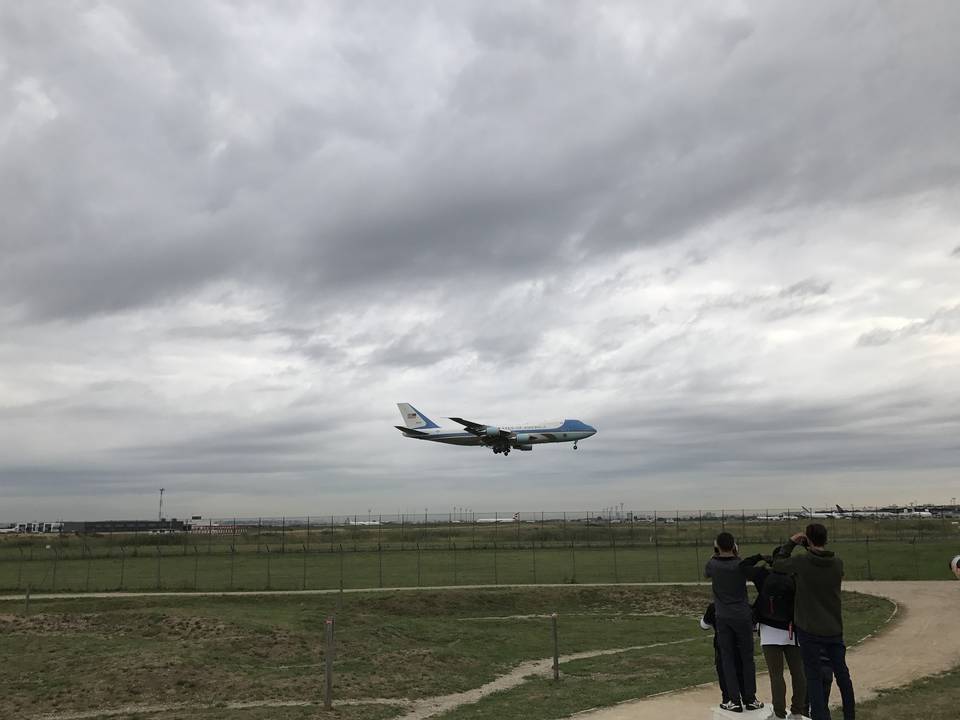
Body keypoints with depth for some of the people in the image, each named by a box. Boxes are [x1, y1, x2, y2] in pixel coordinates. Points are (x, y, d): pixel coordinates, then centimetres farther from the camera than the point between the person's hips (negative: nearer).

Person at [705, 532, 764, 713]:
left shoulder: (713, 565, -7)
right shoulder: (740, 565, -10)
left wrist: (715, 555, 15)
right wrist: (737, 555, 9)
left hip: (723, 618, 0)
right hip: (742, 616, 0)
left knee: (728, 659, 5)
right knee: (747, 658, 10)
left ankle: (735, 701, 3)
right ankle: (750, 699, 13)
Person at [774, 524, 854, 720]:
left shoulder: (801, 561, -13)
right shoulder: (837, 563, -3)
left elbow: (777, 564, 2)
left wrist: (791, 543, 8)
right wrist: (812, 550, 11)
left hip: (809, 630, -4)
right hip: (834, 629, 4)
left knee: (814, 677, 4)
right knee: (842, 674, 16)